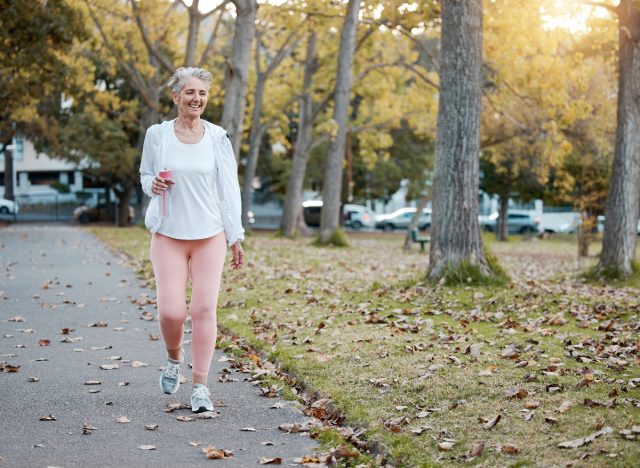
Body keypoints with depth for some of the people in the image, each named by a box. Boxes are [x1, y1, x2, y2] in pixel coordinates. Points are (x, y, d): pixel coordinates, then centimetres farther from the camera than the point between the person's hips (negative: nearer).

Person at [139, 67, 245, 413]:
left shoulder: (217, 138, 1)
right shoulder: (158, 135, 1)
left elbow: (228, 189, 4)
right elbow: (146, 176, 14)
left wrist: (236, 237, 2)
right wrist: (153, 184, -11)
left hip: (209, 235, 0)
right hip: (168, 235, 0)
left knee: (204, 309, -5)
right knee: (171, 311, -9)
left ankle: (200, 386, 7)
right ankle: (174, 357, 25)